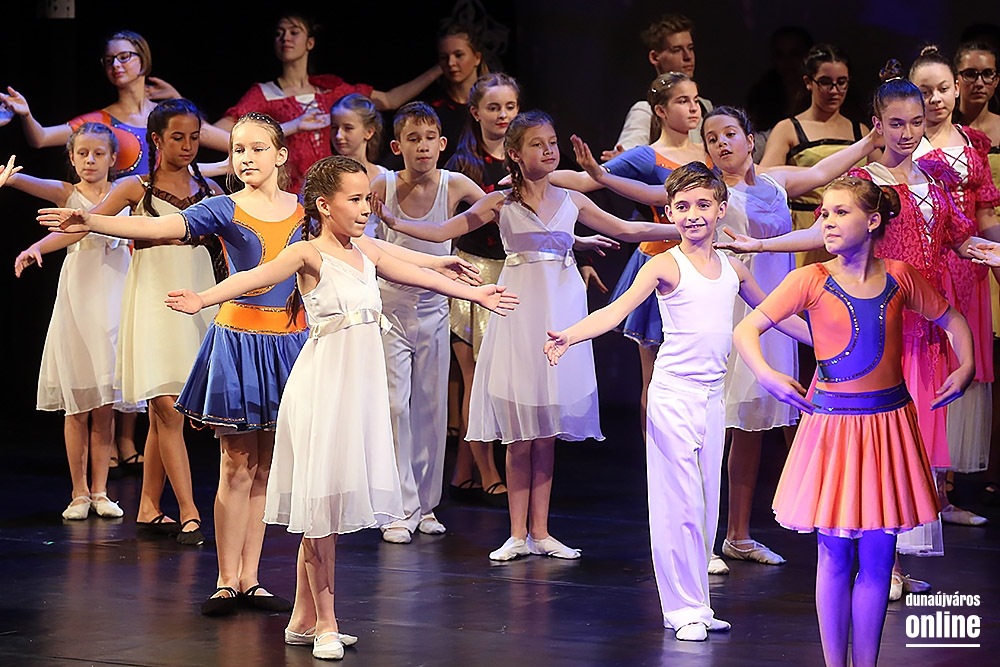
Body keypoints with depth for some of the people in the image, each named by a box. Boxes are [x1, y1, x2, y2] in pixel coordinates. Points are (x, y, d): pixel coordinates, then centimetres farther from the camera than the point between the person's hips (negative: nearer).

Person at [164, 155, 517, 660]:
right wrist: (203, 298, -43)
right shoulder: (309, 254, -9)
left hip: (359, 387, 7)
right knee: (322, 505, -3)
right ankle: (324, 623, 5)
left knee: (329, 504, 10)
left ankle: (303, 619, 18)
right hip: (322, 388, -7)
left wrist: (476, 293, 41)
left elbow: (420, 276, 27)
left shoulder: (367, 258, 12)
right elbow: (256, 277, -25)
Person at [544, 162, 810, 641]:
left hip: (713, 395, 5)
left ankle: (696, 605, 15)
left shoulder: (732, 268, 9)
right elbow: (618, 309, -20)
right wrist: (568, 336, -37)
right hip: (674, 393, -5)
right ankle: (683, 608, 3)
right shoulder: (666, 266, -7)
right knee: (679, 503, -4)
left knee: (706, 504, 8)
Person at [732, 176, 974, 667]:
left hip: (889, 420, 2)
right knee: (835, 553, 2)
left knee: (877, 555, 5)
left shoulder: (900, 277, 3)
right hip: (832, 423, -2)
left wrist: (966, 367, 3)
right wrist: (767, 377, -22)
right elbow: (746, 330, -7)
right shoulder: (811, 280, -5)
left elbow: (951, 320, 18)